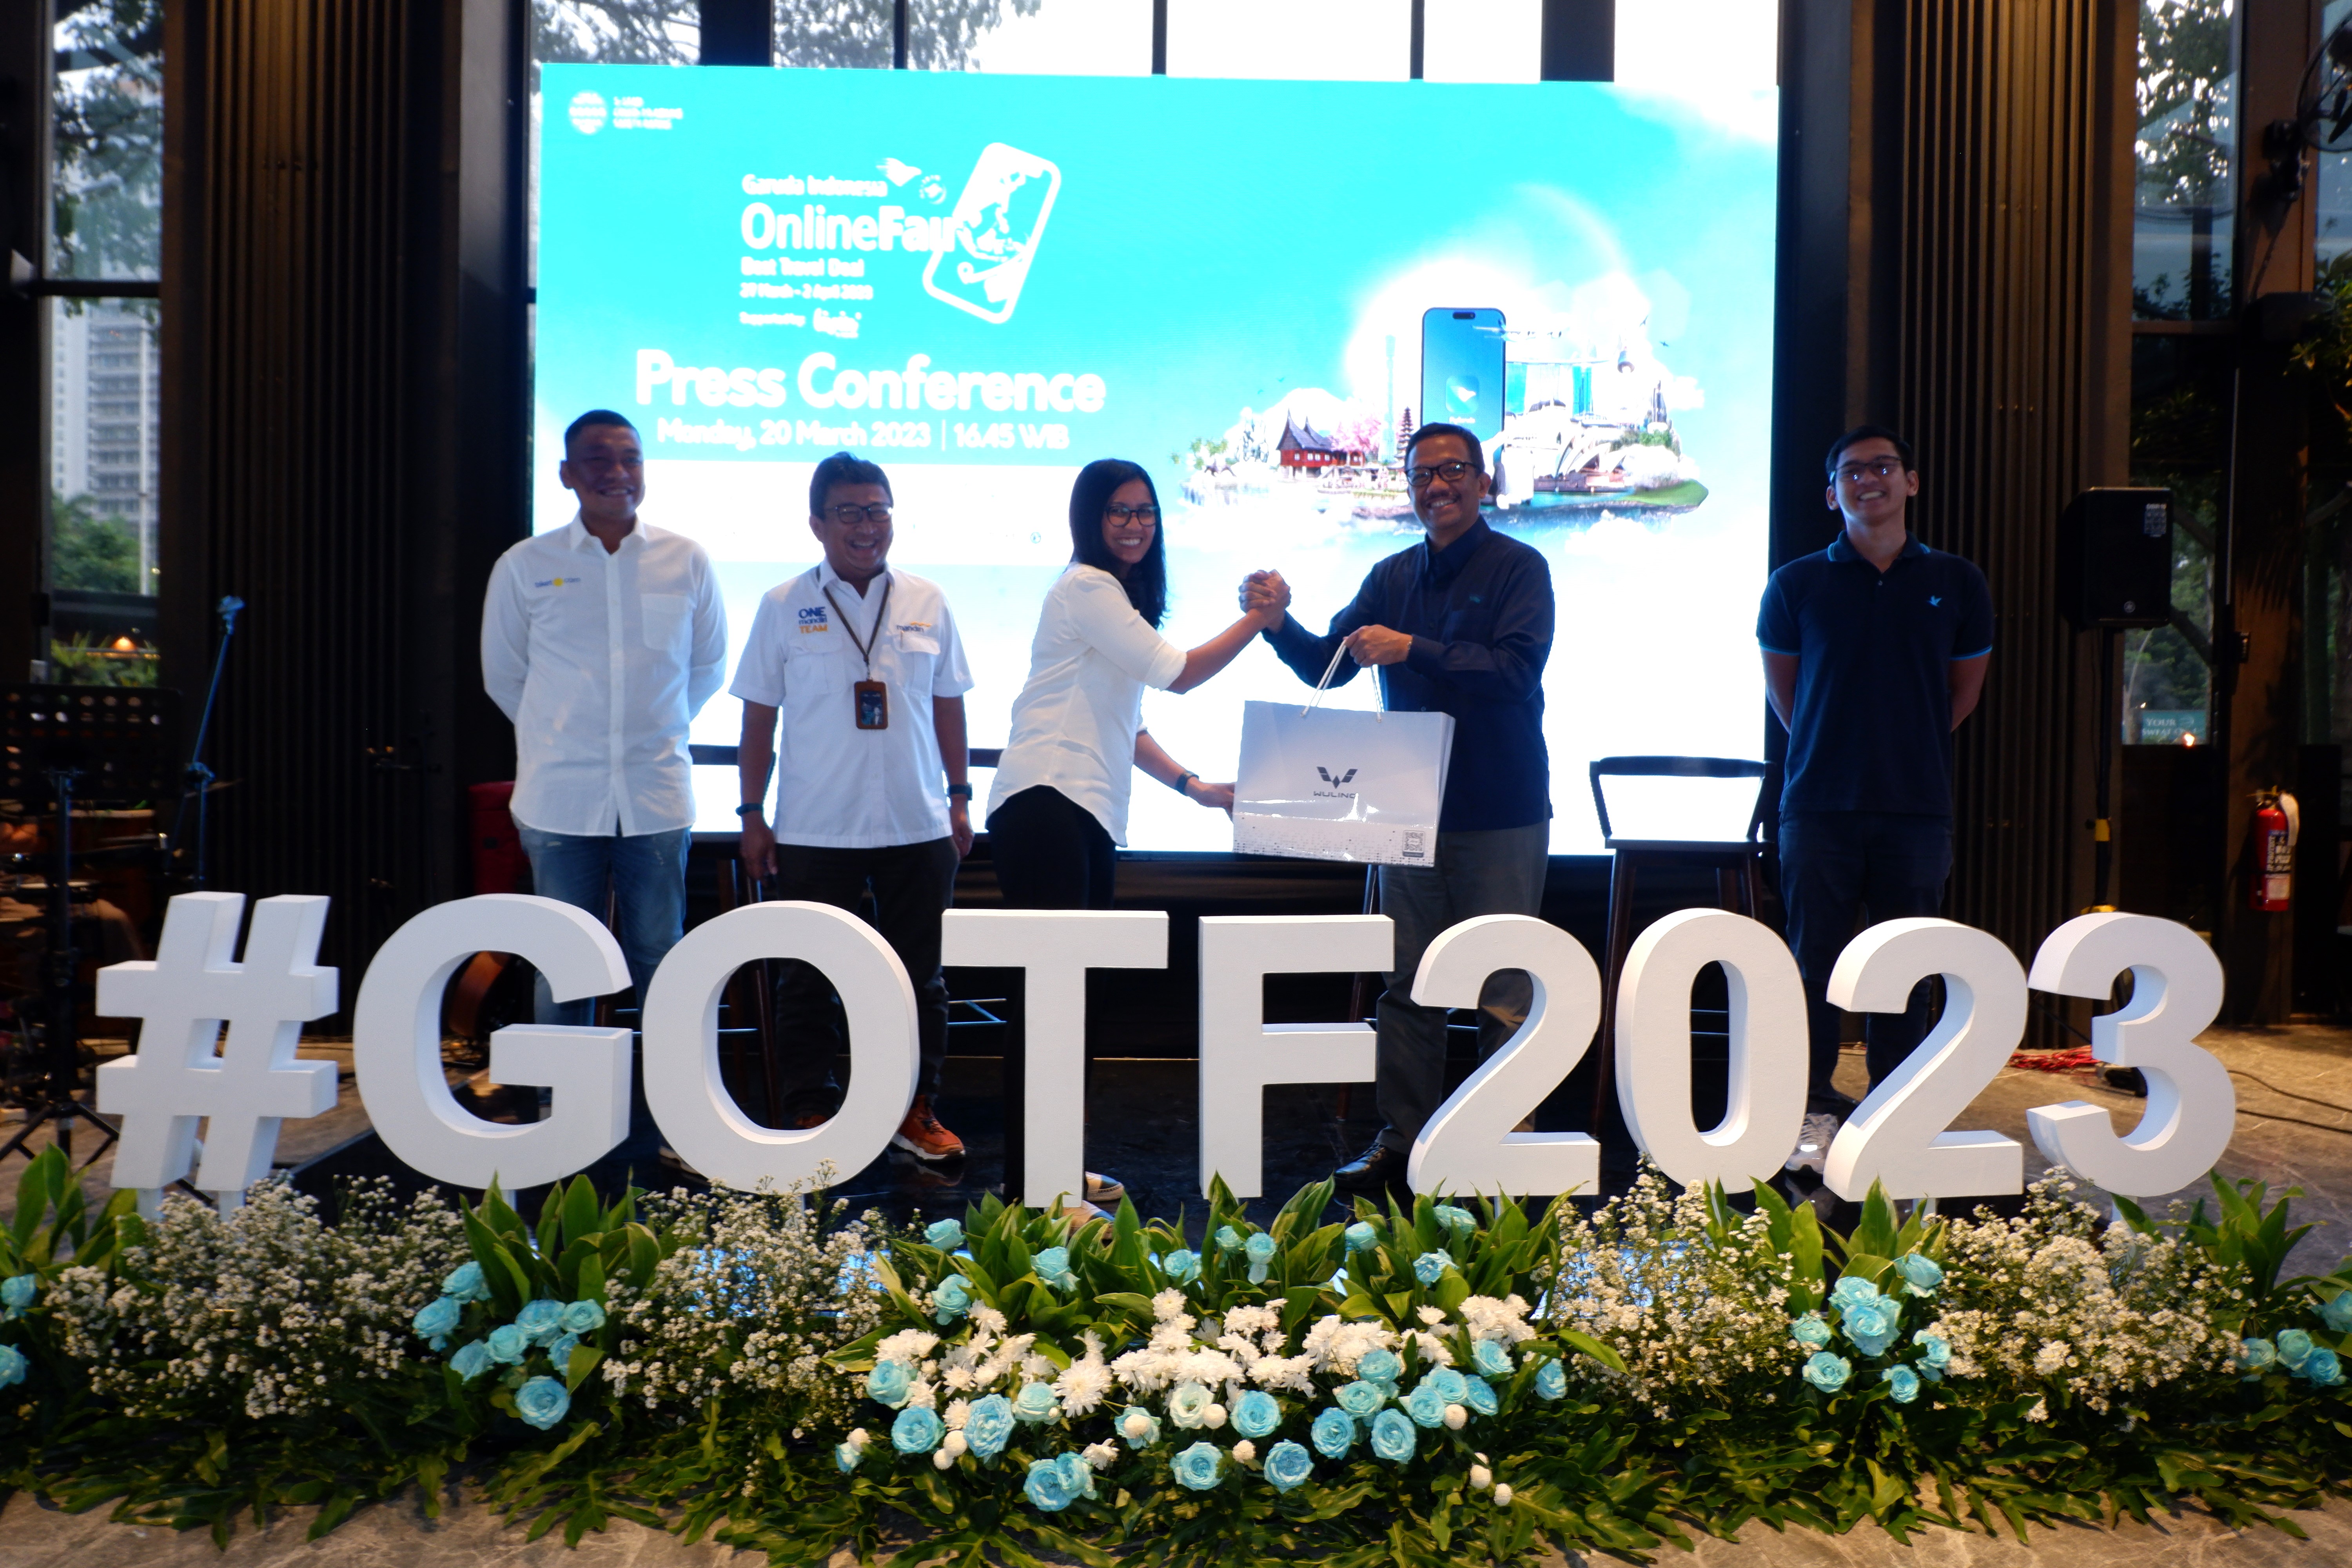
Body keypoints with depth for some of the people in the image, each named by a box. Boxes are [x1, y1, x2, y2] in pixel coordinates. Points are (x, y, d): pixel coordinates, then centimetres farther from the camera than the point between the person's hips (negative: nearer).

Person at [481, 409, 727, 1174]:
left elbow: (708, 665, 17)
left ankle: (654, 1132, 18)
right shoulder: (525, 567, 2)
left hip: (658, 795, 1)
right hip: (560, 797, 0)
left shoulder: (686, 563, 3)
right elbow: (503, 673, 15)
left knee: (660, 966, 5)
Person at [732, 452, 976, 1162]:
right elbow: (759, 716, 3)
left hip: (918, 828, 2)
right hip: (814, 831, -1)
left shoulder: (928, 603, 5)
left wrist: (959, 796, 8)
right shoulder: (784, 607, 0)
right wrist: (752, 815, 1)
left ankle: (916, 1110, 22)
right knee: (808, 978, 7)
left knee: (920, 975, 9)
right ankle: (809, 1110, 23)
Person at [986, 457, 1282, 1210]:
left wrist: (1193, 785, 17)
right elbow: (1177, 673, -8)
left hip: (1094, 815, 10)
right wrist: (1256, 618, 1)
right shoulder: (1086, 588, -5)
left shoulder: (1121, 596, 25)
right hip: (1045, 802, -10)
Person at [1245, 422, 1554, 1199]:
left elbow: (1517, 669, -17)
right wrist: (1280, 622, -10)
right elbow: (1327, 666, 9)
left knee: (1504, 991, 1)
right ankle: (1403, 1142, 18)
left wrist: (1413, 649, -23)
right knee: (1408, 986, 9)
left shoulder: (1518, 568, -3)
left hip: (1501, 815, -5)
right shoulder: (1393, 577, 12)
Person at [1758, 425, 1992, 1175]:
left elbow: (1965, 689, 18)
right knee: (1815, 960, 0)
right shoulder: (1796, 584, 3)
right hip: (1820, 804, -1)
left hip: (1916, 806, 1)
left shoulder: (1956, 583, 7)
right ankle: (1815, 1111, 11)